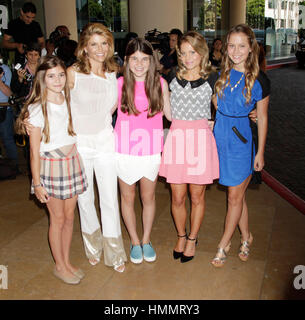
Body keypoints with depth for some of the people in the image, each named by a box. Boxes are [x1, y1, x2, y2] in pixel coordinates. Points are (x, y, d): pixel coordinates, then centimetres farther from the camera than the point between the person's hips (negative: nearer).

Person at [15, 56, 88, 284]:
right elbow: (34, 151, -11)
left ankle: (67, 262, 31)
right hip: (51, 166, -5)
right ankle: (60, 266, 26)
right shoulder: (37, 109, -13)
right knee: (57, 219, 7)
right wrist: (37, 183, -10)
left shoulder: (69, 100, 3)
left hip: (72, 162, 5)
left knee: (69, 216, 13)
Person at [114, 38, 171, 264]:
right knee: (127, 198, 13)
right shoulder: (120, 84, -6)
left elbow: (170, 113, 8)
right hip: (125, 150, 0)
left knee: (149, 197, 14)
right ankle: (134, 241, 34)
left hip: (151, 150, 1)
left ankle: (146, 240, 37)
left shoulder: (160, 83, -3)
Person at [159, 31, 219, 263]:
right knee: (177, 197, 7)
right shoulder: (174, 77, 8)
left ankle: (192, 239, 30)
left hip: (200, 139, -1)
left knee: (197, 196, 9)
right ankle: (181, 236, 32)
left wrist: (211, 123, -1)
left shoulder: (211, 78, 2)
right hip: (176, 137, 2)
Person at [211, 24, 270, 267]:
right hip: (220, 137, 4)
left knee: (235, 196, 5)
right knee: (237, 194, 14)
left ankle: (224, 244, 21)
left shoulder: (259, 80, -9)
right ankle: (246, 236, 33)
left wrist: (260, 153, -3)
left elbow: (262, 118, -4)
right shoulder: (221, 73, 2)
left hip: (242, 140, -4)